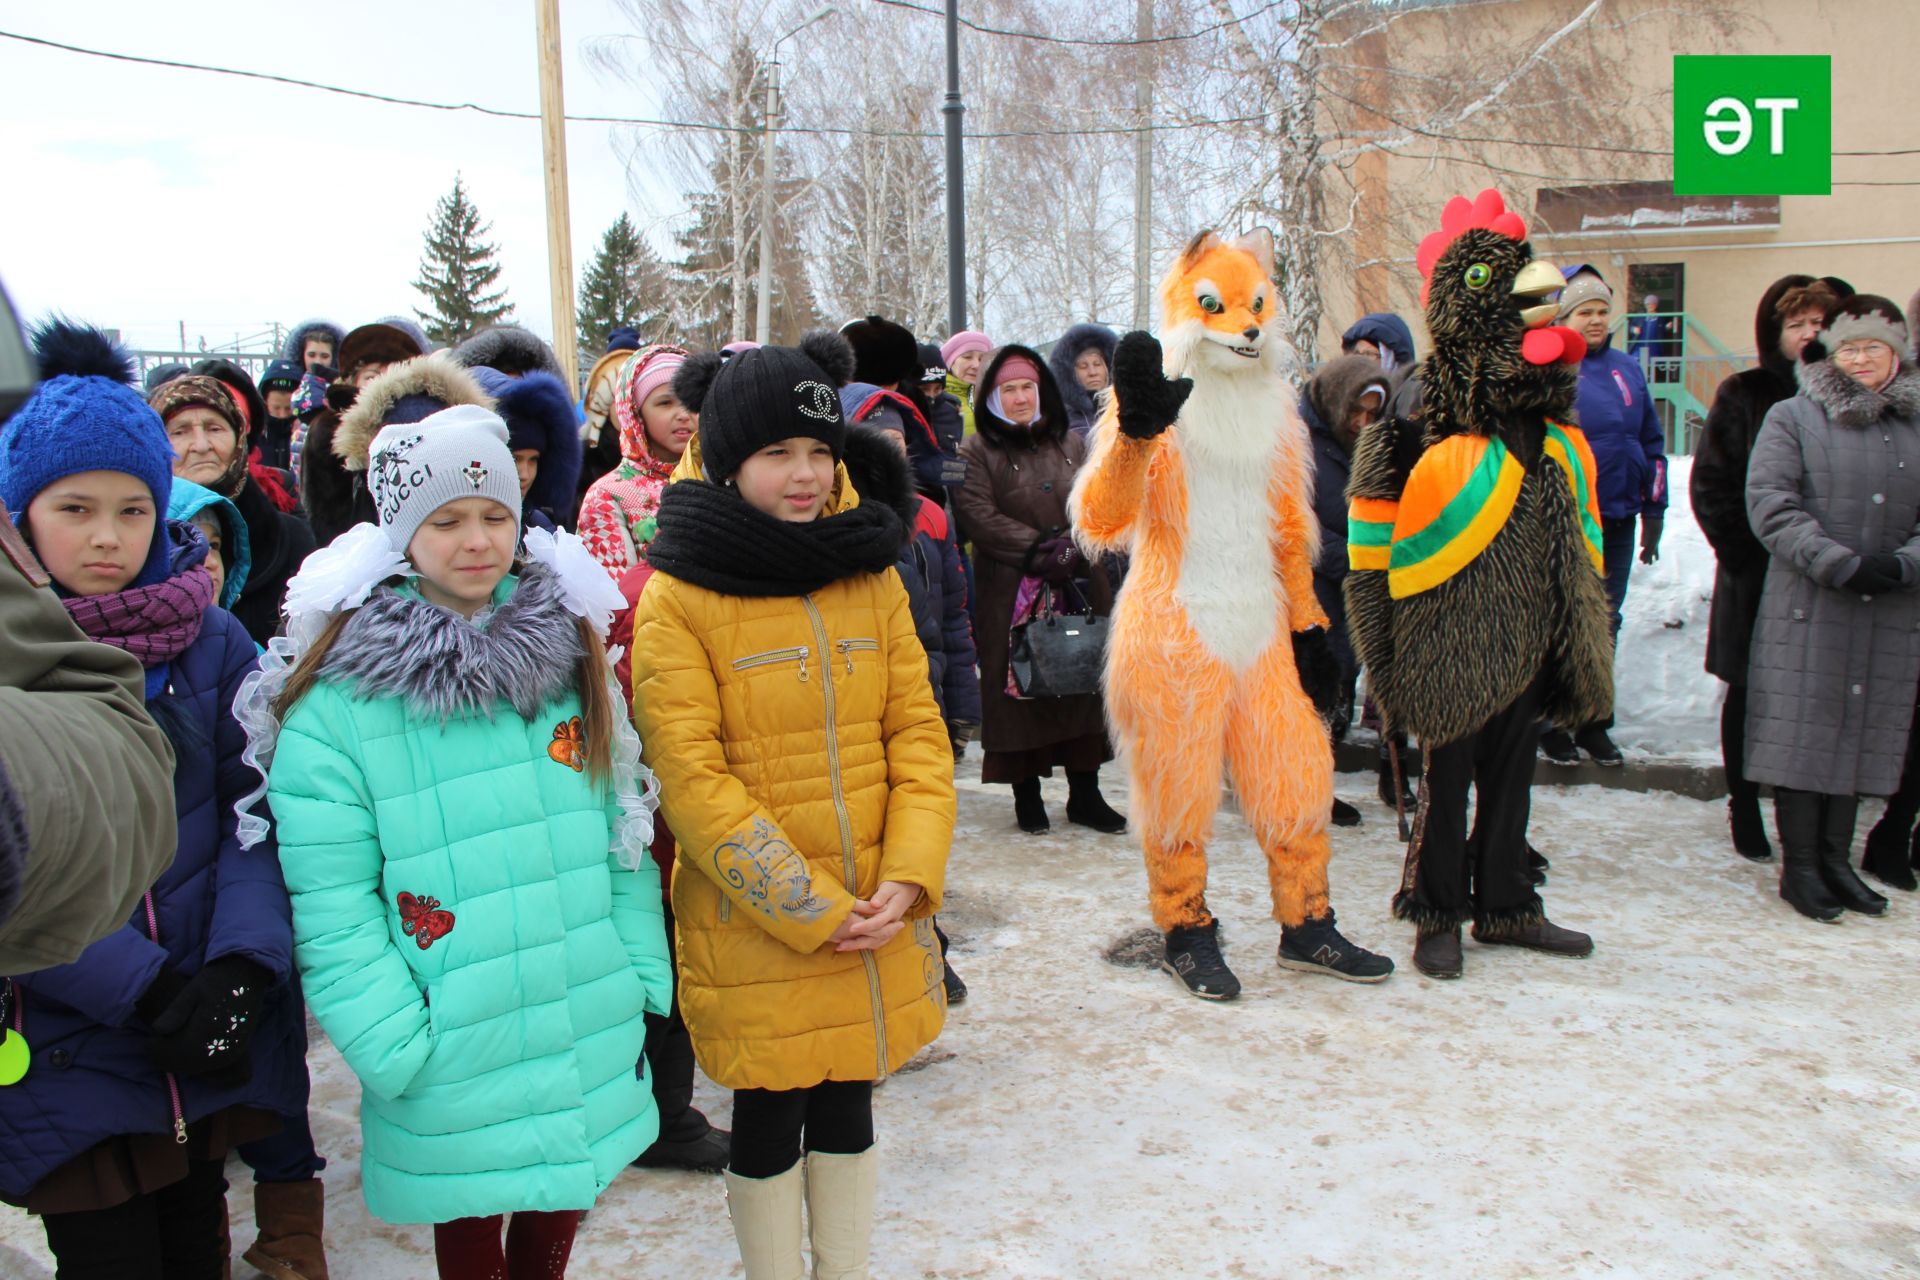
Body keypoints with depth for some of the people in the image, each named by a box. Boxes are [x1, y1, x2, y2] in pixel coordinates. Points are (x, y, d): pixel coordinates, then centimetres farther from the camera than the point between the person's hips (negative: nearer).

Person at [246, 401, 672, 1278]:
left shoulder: (569, 653, 3)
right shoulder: (335, 701, -11)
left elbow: (622, 831, 7)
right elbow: (330, 904, -11)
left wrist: (644, 974, 3)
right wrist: (395, 1049, -13)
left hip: (591, 1035, 4)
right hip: (457, 1056, -3)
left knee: (560, 1210, 20)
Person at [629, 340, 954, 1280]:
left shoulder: (871, 577, 4)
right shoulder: (677, 599, -10)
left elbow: (919, 732, 3)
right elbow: (692, 779, -14)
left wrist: (909, 878, -10)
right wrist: (808, 908, -16)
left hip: (879, 916, 4)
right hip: (752, 923, -4)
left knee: (848, 1103, 18)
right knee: (769, 1114, 11)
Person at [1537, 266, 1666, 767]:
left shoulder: (1627, 369, 10)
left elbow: (1652, 442, 14)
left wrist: (1654, 511, 10)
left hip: (1617, 519, 5)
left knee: (1605, 622, 10)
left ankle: (1594, 722, 21)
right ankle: (1551, 723, 14)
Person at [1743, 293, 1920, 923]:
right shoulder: (1792, 418, -1)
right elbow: (1770, 505, -10)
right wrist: (1839, 563, -17)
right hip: (1808, 606, -4)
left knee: (1865, 733, 10)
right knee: (1803, 731, 0)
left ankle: (1835, 859, 22)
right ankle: (1799, 865, 10)